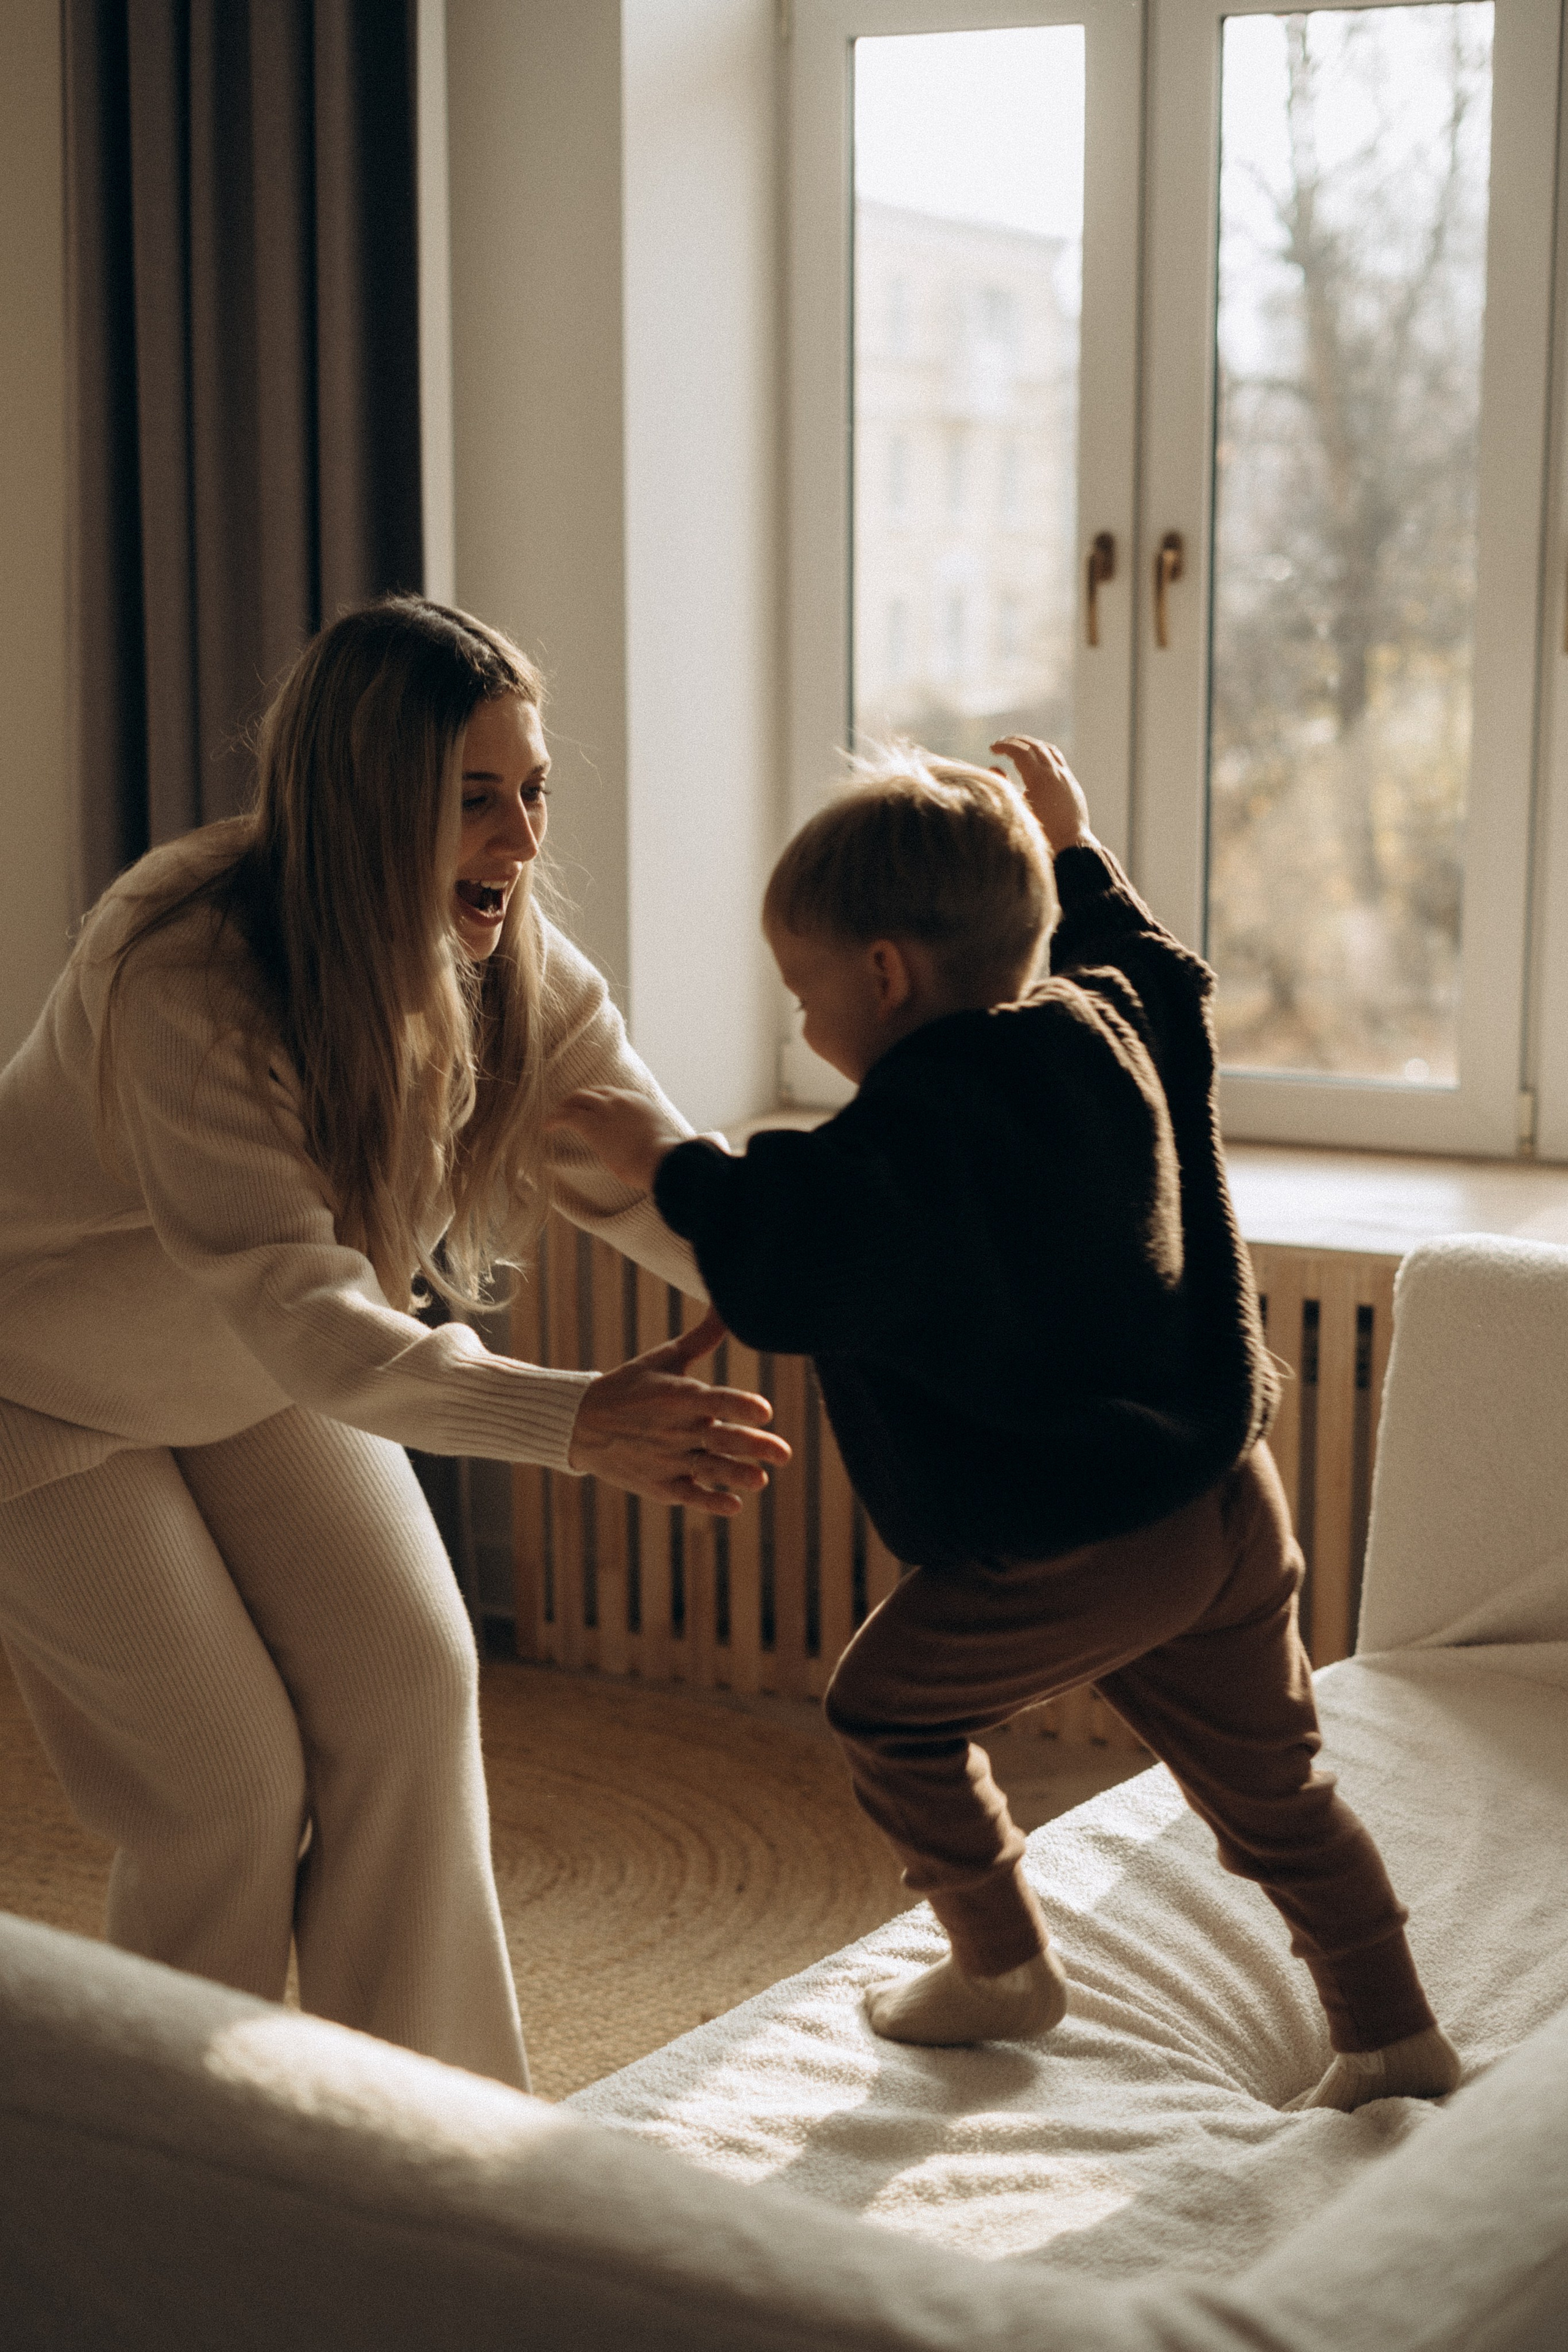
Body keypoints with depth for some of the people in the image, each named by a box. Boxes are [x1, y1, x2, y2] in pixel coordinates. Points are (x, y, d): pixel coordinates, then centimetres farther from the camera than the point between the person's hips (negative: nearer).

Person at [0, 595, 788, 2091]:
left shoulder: (508, 967, -17)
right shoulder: (182, 977, -38)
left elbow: (668, 1188, -21)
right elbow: (302, 1319, -44)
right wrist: (575, 1423, -55)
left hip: (257, 1372, 6)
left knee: (409, 1687, -1)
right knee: (228, 1777, -6)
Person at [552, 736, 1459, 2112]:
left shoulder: (913, 1135, -22)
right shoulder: (1110, 1022, 4)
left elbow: (781, 1272, -25)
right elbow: (1165, 968, 27)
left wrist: (671, 1165, -10)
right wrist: (1073, 850, 37)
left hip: (1073, 1551, -8)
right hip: (1232, 1497, 8)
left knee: (890, 1706, 16)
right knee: (1268, 1782, 20)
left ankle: (1004, 1967, 26)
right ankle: (1394, 2035, 25)